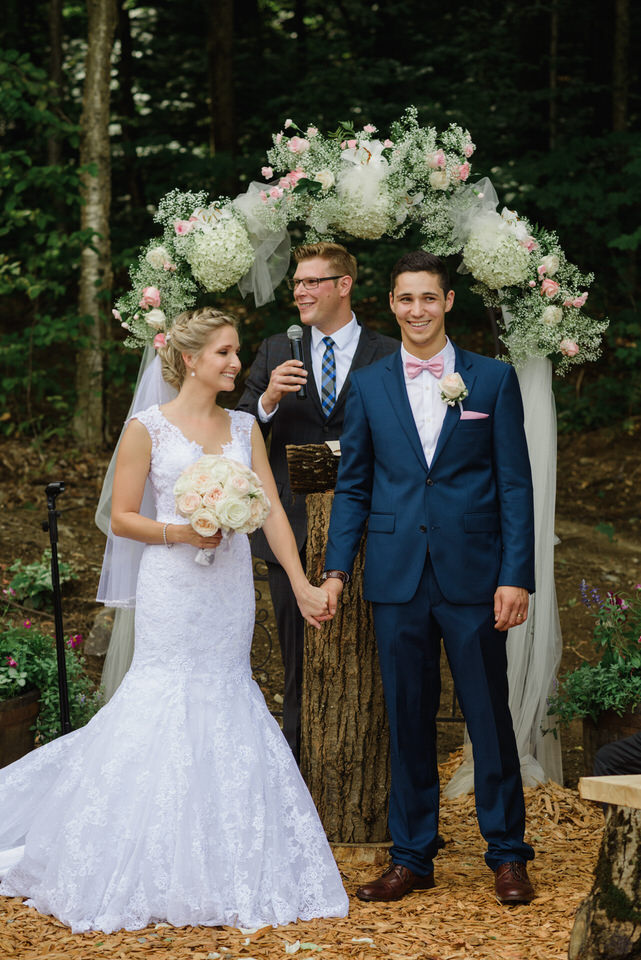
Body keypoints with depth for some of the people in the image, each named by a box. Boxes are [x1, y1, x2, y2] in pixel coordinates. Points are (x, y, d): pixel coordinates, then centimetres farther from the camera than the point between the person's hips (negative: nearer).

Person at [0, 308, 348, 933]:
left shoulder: (244, 428, 10)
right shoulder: (148, 428, -4)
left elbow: (271, 509, 5)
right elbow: (122, 517, -3)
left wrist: (302, 585, -2)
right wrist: (180, 533, -18)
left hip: (231, 586, 5)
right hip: (172, 584, -5)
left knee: (224, 699, 7)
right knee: (170, 699, -5)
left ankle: (222, 872, 16)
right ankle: (159, 875, 7)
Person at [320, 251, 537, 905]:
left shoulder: (493, 379, 3)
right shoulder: (369, 385, 9)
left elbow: (515, 484, 1)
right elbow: (352, 486, 11)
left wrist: (517, 576, -6)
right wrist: (336, 568, 1)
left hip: (473, 578, -2)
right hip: (396, 576, 2)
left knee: (489, 717, 3)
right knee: (407, 720, 7)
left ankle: (507, 854, 14)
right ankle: (411, 857, 16)